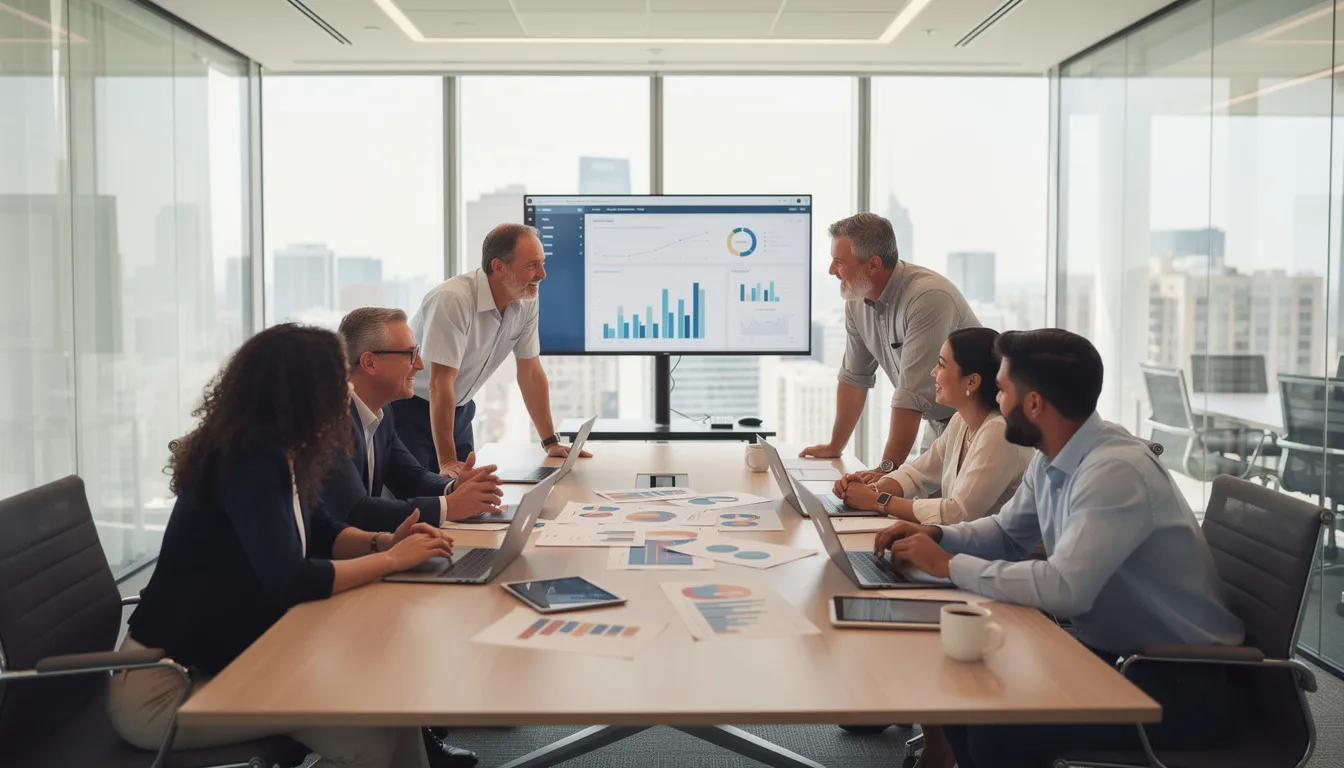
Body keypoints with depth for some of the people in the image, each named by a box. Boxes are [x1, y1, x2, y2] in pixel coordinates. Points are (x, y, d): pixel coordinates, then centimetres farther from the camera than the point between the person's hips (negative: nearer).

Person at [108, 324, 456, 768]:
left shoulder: (273, 454, 3)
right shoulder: (250, 463, -24)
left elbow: (315, 532, 17)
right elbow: (291, 582, -32)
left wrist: (384, 542, -2)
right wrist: (390, 560, -19)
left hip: (221, 660, 9)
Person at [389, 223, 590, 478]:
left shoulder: (527, 300, -9)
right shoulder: (453, 299, -30)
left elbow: (530, 372, 1)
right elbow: (440, 384, -29)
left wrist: (551, 442, 0)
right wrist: (447, 461, -28)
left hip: (458, 409, 6)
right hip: (410, 407, -6)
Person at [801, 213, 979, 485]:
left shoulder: (928, 297, -26)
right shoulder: (857, 299, -1)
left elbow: (912, 394, -28)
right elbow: (854, 377, 10)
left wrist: (888, 467, -27)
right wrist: (835, 446, 13)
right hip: (935, 426, 7)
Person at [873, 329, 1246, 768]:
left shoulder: (1116, 470, -26)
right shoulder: (1050, 458, 2)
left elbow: (1063, 589, -34)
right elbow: (1007, 533, 19)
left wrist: (949, 565, -23)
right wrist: (935, 535, 0)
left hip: (1182, 682, -8)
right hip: (1110, 650, 8)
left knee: (997, 729, -23)